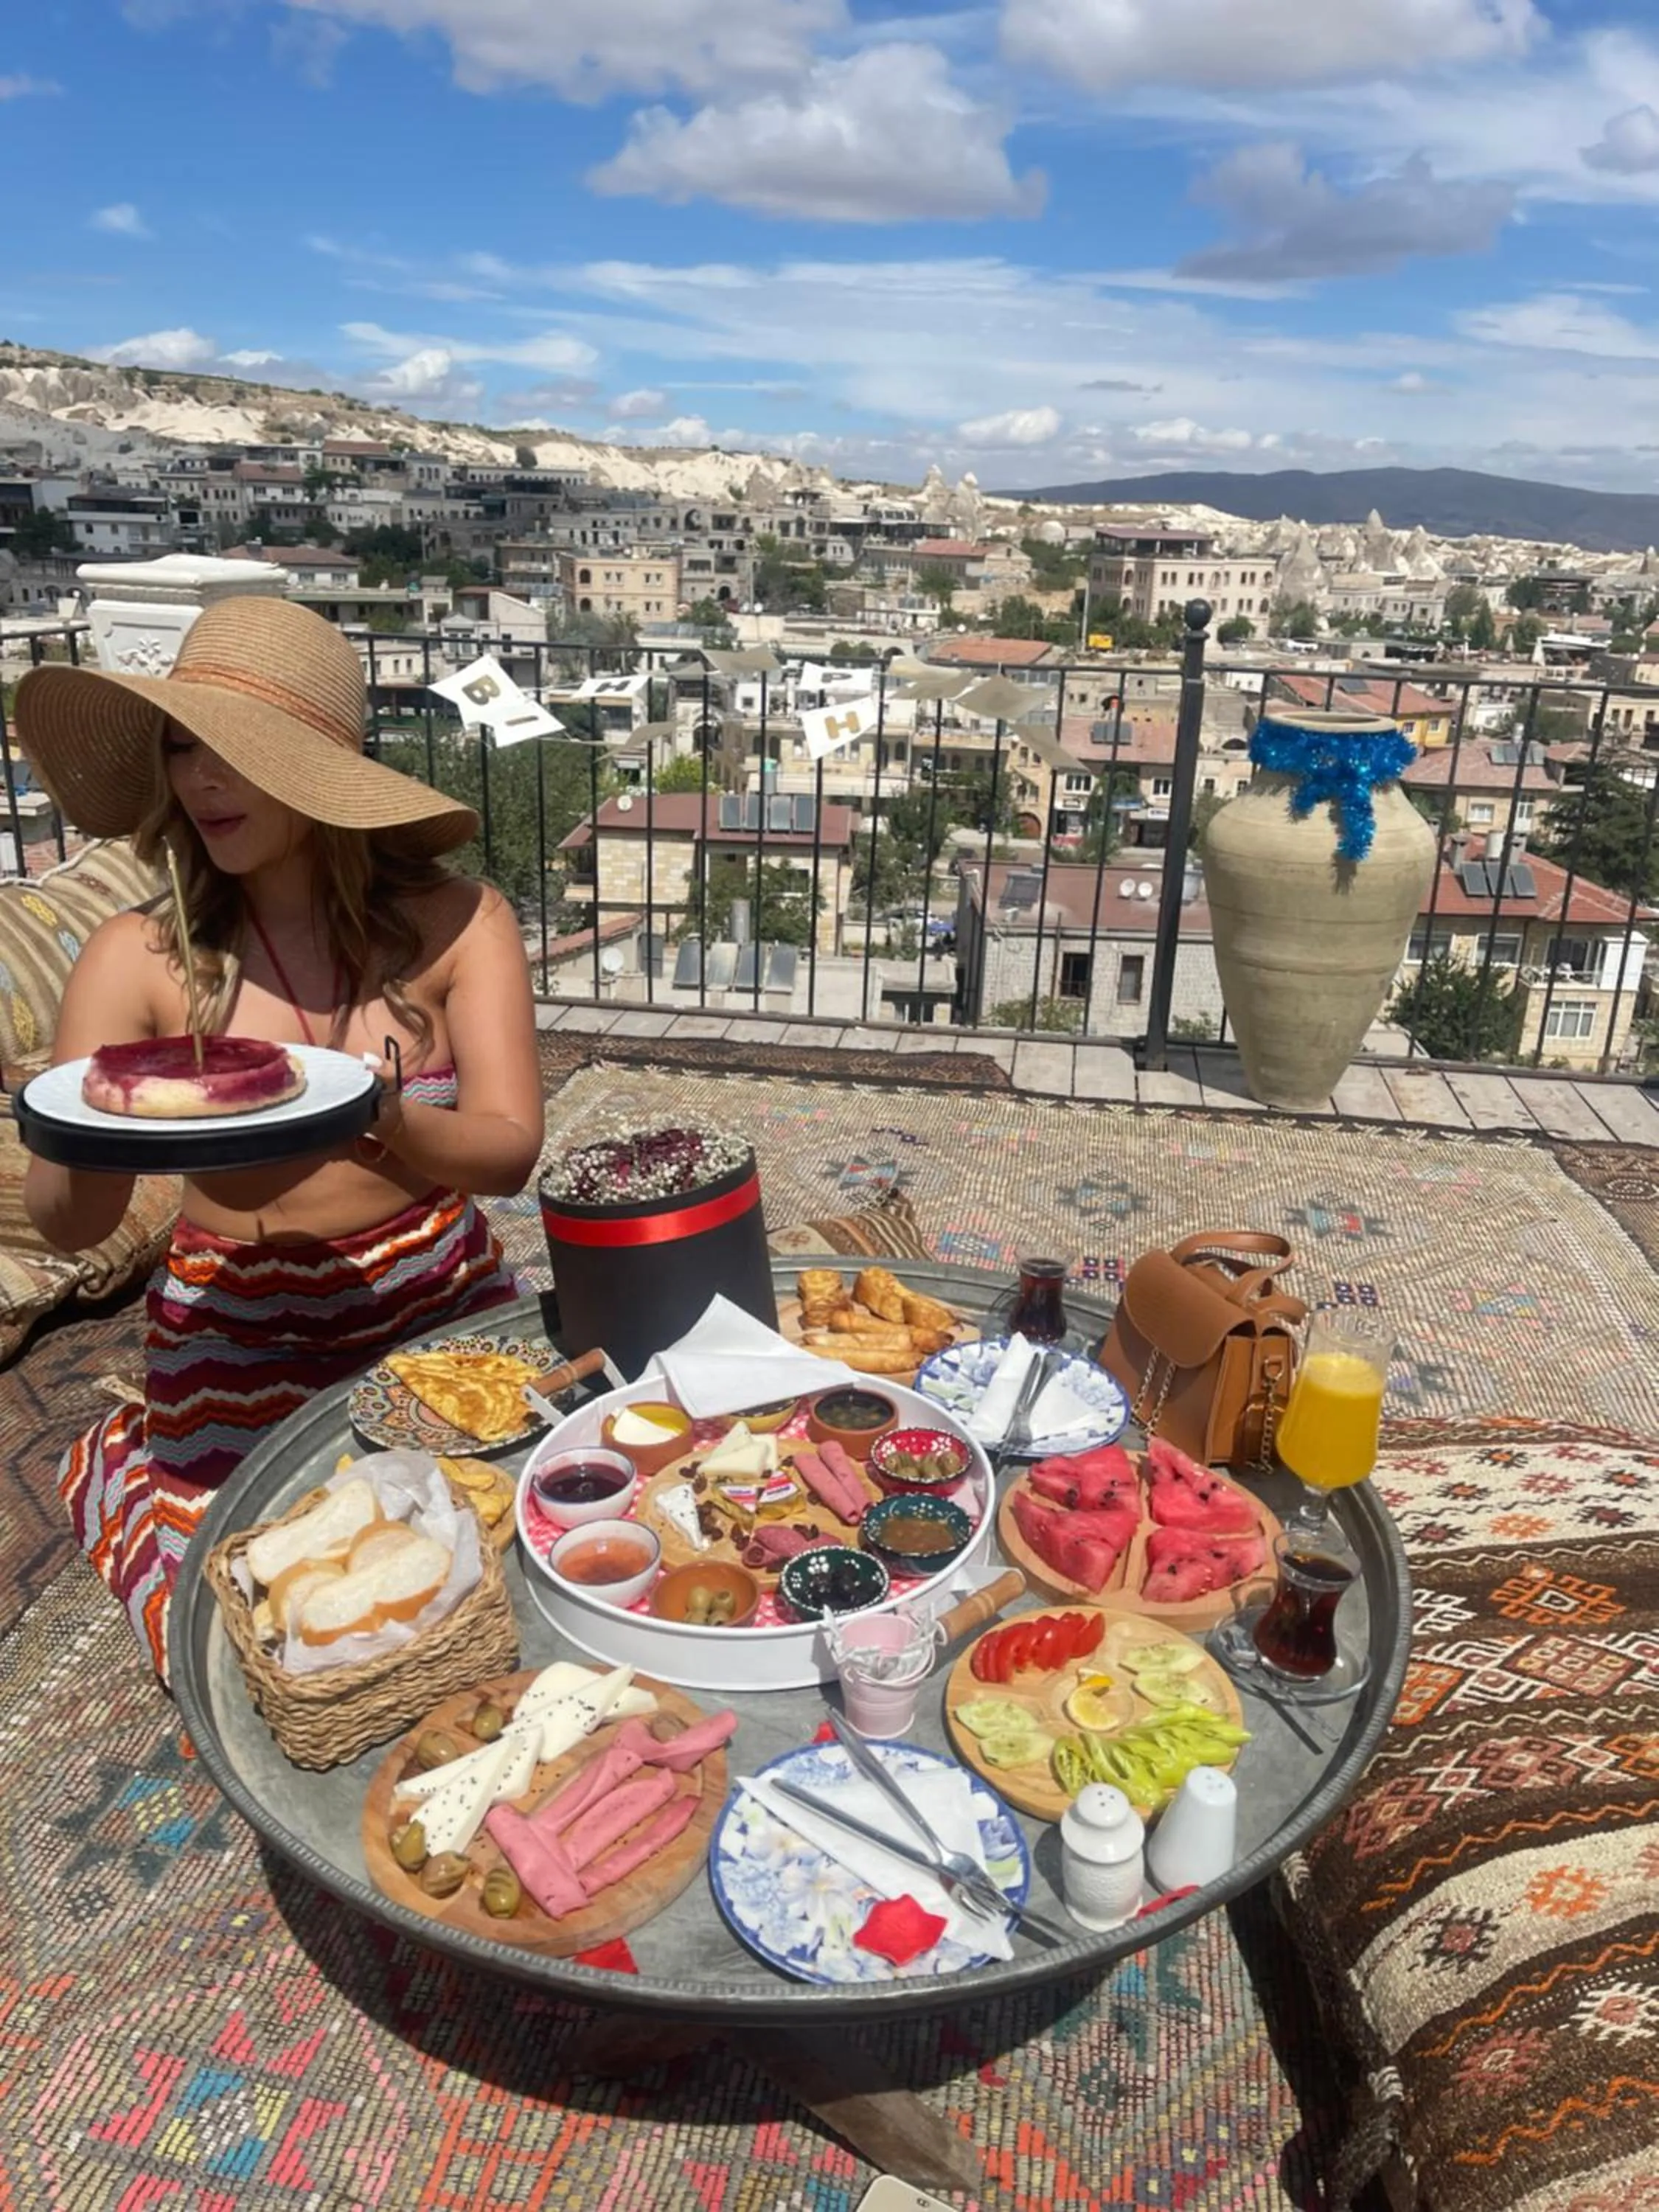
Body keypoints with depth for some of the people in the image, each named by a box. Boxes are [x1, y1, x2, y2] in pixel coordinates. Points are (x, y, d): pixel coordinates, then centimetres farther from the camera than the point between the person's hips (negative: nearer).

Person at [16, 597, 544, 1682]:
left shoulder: (454, 924, -9)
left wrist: (376, 1127, -40)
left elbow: (510, 1149, -17)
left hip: (440, 1305, 1)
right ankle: (122, 1469, 25)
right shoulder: (141, 958, -8)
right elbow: (64, 1223, -10)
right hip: (239, 1336, 0)